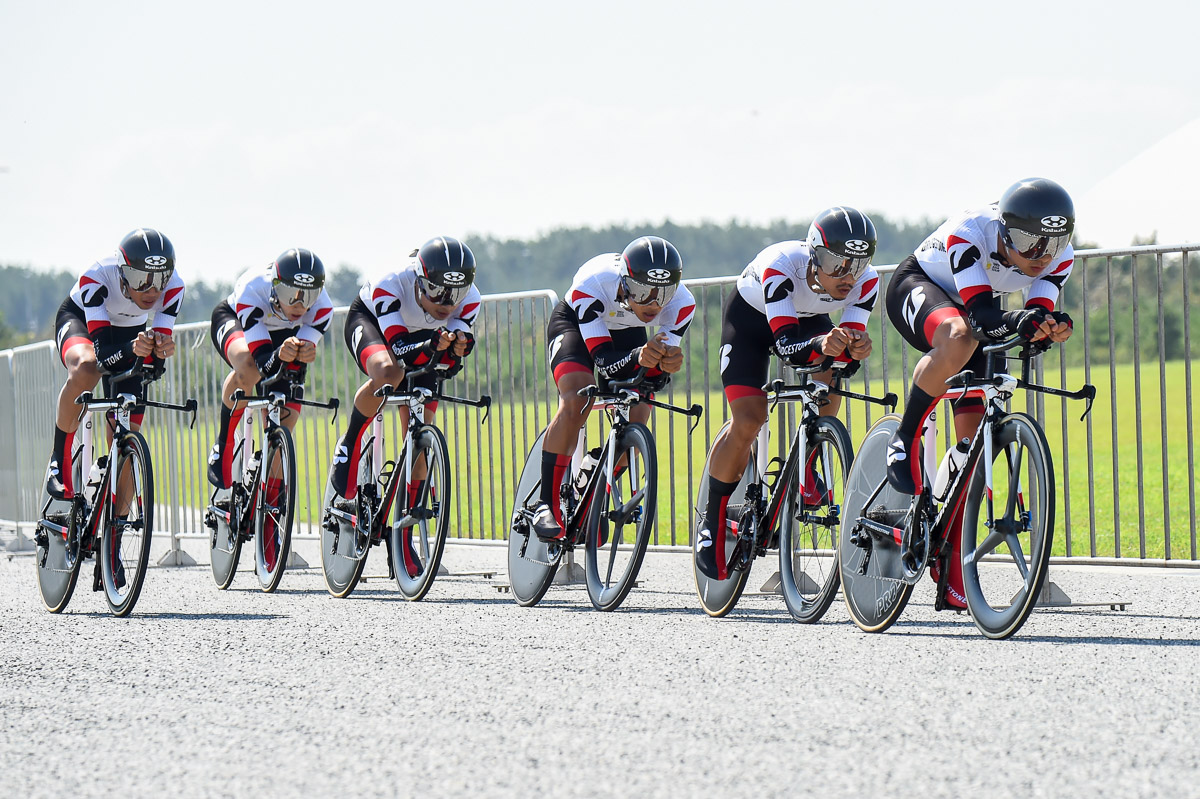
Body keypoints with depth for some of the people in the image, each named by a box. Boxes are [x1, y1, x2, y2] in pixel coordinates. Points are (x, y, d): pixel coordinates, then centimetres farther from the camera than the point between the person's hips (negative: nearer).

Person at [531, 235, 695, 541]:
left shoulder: (681, 304, -30)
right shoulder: (593, 284, -40)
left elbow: (654, 375, -25)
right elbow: (603, 362, -40)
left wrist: (667, 364, -48)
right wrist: (638, 358, -61)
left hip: (627, 334, 4)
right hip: (574, 323, -4)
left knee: (636, 421, -12)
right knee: (576, 402, -28)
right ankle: (546, 505, -23)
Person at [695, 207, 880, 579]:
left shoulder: (865, 282, -30)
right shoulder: (780, 266, -42)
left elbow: (848, 346, -26)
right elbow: (787, 346, -46)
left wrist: (856, 349, -50)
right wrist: (821, 345, -67)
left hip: (807, 318, 4)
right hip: (750, 316, -4)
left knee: (828, 390, -24)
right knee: (748, 422, -15)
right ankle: (712, 519, 3)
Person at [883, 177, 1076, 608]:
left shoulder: (1058, 257, -22)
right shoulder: (969, 233, -36)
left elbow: (1039, 314, -25)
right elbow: (979, 312, -41)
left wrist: (1052, 326, -49)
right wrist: (1015, 322, -61)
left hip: (972, 307, 5)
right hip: (916, 288, -5)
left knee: (974, 436, -7)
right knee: (959, 338, -42)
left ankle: (952, 574, -1)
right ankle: (906, 439, -21)